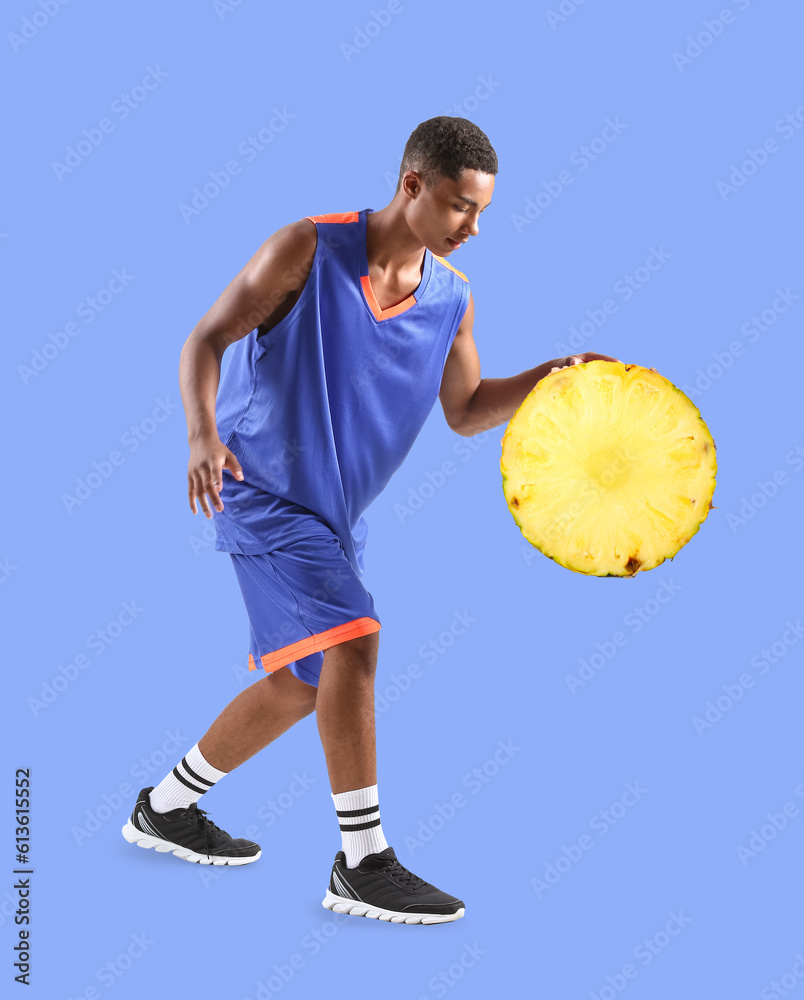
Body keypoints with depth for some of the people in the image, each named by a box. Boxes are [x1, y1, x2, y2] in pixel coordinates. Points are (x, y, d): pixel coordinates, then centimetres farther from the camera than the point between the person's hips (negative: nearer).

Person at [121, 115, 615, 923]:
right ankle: (362, 865, -12)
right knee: (350, 643, -21)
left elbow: (466, 410, 10)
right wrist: (202, 432, -28)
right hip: (264, 492, -7)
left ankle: (165, 808, 33)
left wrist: (548, 376, -6)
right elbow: (207, 338, -11)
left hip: (335, 514, 8)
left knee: (301, 683, 14)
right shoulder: (306, 250, -13)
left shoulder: (452, 299, 2)